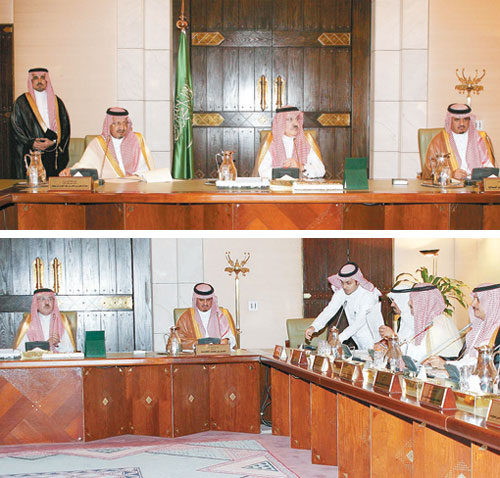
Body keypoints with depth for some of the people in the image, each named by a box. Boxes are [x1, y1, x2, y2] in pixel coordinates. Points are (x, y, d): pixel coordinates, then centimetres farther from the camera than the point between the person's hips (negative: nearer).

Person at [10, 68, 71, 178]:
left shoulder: (56, 101, 12)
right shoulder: (21, 102, 6)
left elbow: (65, 127, 7)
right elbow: (15, 128, 1)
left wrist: (53, 142, -10)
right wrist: (31, 143, -12)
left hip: (53, 156, 2)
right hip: (31, 156, -2)